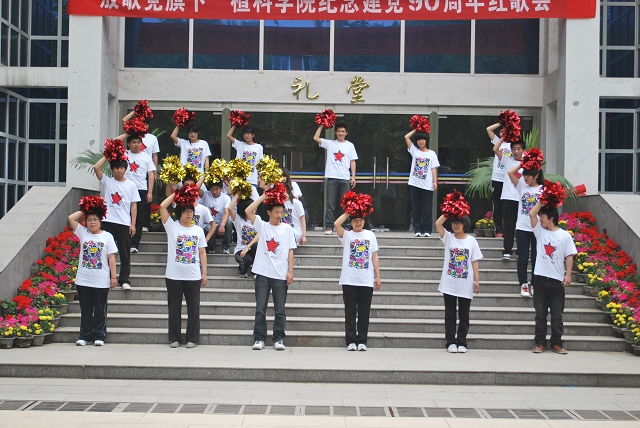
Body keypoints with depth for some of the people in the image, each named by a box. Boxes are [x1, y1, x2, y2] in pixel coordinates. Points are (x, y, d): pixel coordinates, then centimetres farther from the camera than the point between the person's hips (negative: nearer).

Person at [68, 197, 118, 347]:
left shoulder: (107, 236, 0)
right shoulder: (83, 233, 6)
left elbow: (111, 257, -1)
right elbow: (71, 218, -2)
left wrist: (113, 276, -5)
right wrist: (84, 210, 4)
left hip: (101, 282, -2)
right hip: (83, 280, 2)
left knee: (100, 310, 6)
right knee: (85, 310, 8)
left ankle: (99, 336, 14)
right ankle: (85, 336, 16)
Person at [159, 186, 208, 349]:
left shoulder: (198, 230, 8)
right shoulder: (172, 226, 2)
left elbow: (202, 252, 9)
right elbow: (163, 207, -9)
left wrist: (204, 273, 5)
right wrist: (176, 194, -2)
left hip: (193, 276, 1)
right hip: (174, 276, -1)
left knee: (193, 308, 4)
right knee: (174, 308, 6)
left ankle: (191, 338, 13)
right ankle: (175, 338, 15)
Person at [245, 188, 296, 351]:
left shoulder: (287, 229, 6)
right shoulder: (262, 226, 5)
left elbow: (290, 251, 6)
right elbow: (248, 211, -9)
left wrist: (290, 271, -2)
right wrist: (263, 196, -6)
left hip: (281, 275, 0)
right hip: (263, 273, 0)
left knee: (280, 310, 5)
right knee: (260, 309, 2)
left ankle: (279, 339, 12)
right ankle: (259, 339, 9)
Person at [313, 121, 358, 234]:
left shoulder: (350, 145, 10)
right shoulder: (329, 143, 8)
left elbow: (352, 162, 9)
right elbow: (316, 138, -1)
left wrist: (353, 177, 1)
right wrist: (322, 125, 0)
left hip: (345, 179, 1)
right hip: (332, 178, 0)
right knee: (330, 204, -1)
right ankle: (328, 227, 0)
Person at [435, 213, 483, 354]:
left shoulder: (471, 240, 3)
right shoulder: (448, 237, 3)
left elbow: (475, 261, 2)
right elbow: (438, 224, -13)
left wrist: (477, 280, -4)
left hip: (466, 285, 0)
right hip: (449, 284, 0)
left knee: (464, 315, 7)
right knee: (450, 314, 5)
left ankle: (461, 343, 14)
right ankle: (451, 343, 10)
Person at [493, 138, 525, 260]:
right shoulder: (507, 160, 7)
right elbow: (495, 149, -4)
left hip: (522, 199, 0)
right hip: (508, 198, 0)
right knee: (508, 225, 0)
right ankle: (507, 250, 4)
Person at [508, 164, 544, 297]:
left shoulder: (543, 190, -1)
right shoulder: (522, 187, 5)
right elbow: (510, 173, -4)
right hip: (522, 228, 2)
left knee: (536, 258, 7)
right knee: (523, 258, 2)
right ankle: (524, 285, 7)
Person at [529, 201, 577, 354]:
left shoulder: (565, 235, 2)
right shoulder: (540, 231, 7)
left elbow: (569, 256, 0)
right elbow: (531, 214, -4)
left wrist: (568, 274, -9)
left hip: (557, 280, -2)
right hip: (540, 278, 2)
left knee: (557, 314, 5)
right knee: (540, 314, 6)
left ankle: (557, 343, 12)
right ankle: (540, 342, 12)